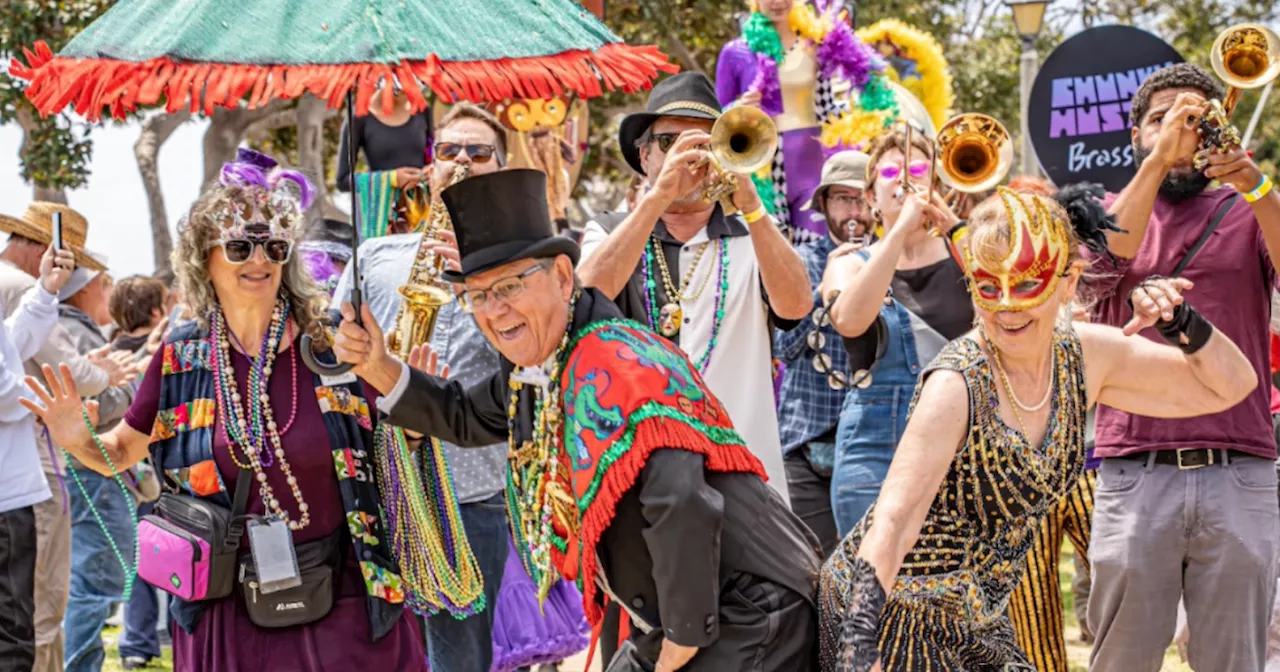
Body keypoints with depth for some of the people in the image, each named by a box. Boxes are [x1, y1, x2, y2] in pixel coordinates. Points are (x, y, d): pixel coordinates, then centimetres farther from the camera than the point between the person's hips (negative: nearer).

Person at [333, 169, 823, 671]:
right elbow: (465, 418, 24)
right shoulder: (535, 368, 4)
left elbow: (682, 507, -32)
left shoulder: (613, 368, -22)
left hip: (744, 624, -8)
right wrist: (377, 367, 9)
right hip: (667, 628, 8)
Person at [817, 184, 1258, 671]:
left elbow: (1232, 386, 3)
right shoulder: (957, 384, -23)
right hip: (892, 607, -6)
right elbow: (893, 520, -31)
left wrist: (1182, 326, -17)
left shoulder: (1084, 356, -5)